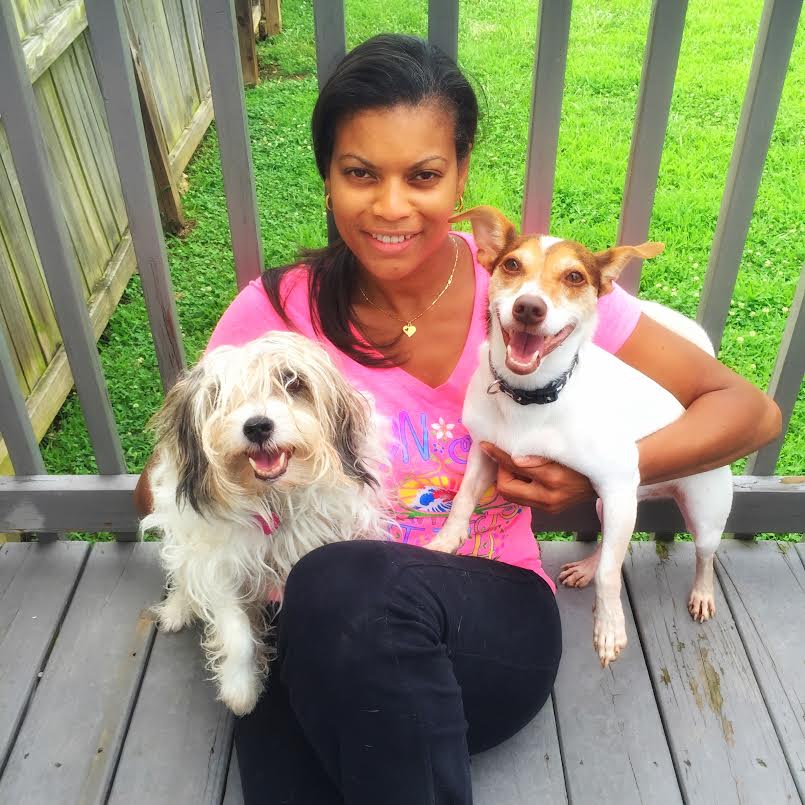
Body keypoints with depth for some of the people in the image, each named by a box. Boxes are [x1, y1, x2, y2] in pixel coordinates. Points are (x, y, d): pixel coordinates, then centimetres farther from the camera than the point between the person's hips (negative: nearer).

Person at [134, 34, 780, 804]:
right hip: (317, 638, 1)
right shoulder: (278, 309, -5)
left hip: (491, 623, 0)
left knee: (347, 585, -33)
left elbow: (750, 412, 0)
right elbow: (158, 492, 6)